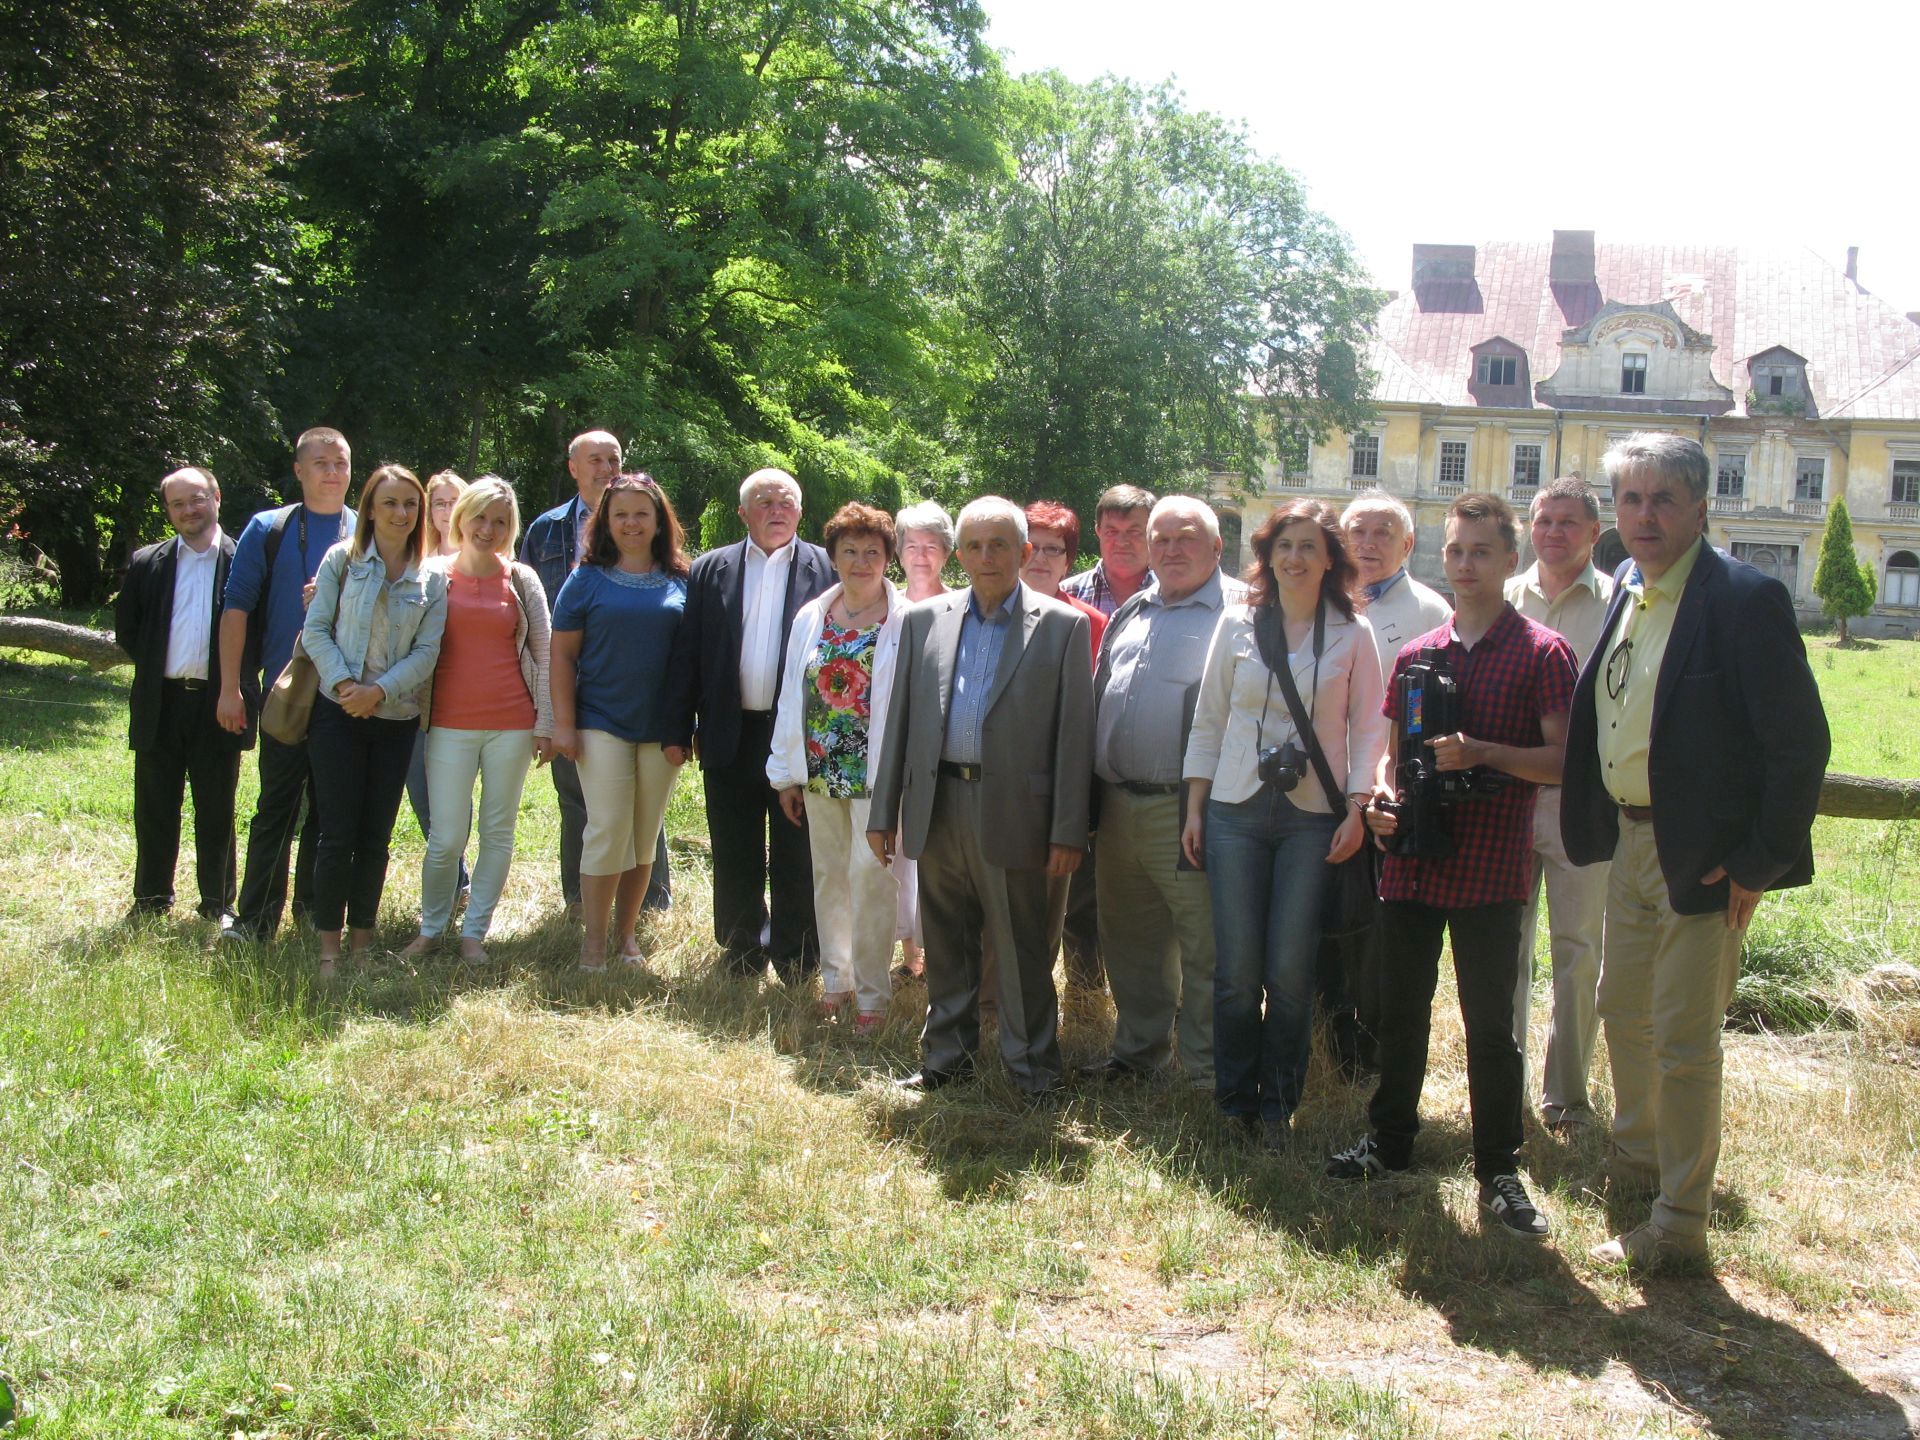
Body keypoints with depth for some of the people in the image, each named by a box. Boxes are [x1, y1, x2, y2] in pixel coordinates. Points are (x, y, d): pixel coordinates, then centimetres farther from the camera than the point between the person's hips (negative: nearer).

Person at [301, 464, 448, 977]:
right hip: (338, 715, -2)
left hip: (397, 719, 2)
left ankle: (363, 944, 16)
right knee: (338, 834, -3)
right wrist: (343, 683, -16)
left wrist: (379, 691, -14)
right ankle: (329, 950, 5)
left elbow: (427, 651, -2)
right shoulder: (342, 560, 1)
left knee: (376, 837, 6)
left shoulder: (433, 578, 5)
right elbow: (316, 630, -3)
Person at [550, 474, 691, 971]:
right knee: (607, 832, -7)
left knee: (645, 837, 8)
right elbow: (562, 653, 0)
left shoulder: (679, 583, 5)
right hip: (603, 723, -2)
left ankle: (626, 934, 19)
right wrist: (563, 723, -6)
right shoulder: (588, 579, 0)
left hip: (661, 729, 2)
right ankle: (594, 939, 3)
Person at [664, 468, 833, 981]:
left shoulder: (826, 569, 2)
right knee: (735, 858, 11)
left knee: (796, 858, 5)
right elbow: (687, 654, 7)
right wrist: (678, 730, 2)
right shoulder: (711, 570, 8)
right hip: (731, 736, 2)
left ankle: (796, 959, 18)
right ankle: (742, 954, 26)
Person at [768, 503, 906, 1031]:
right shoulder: (810, 618, 8)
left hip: (877, 771, -5)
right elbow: (792, 697, 11)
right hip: (820, 771, 5)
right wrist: (786, 773, 10)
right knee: (829, 877, 13)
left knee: (869, 874, -7)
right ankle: (835, 980, 26)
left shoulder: (908, 621, -6)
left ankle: (870, 992, 4)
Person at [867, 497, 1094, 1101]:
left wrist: (1068, 831, -7)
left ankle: (1034, 1073, 15)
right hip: (937, 807, 4)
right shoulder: (925, 619, 10)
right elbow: (900, 719, 12)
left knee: (1022, 952, 3)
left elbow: (1074, 733, -3)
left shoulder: (1061, 626, 0)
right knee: (946, 945, 14)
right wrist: (883, 811, 9)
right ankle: (946, 1058, 28)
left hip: (1013, 812, -4)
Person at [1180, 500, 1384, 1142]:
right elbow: (1208, 719, 9)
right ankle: (1233, 1098, 16)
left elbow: (1368, 728, 4)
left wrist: (1356, 810, -5)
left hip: (1314, 817, -1)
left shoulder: (1352, 634, 3)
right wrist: (1194, 810, 6)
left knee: (1291, 970, -1)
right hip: (1236, 812, 1)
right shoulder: (1237, 624, 5)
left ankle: (1278, 1103, 14)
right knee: (1237, 968, 0)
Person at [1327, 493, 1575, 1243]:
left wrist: (1481, 753, -21)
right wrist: (1382, 793, -2)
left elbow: (1563, 760, -9)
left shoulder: (1542, 653, -3)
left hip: (1489, 866, -5)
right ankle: (1389, 1138, 28)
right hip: (1412, 862, 5)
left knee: (1490, 1023, 1)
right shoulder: (1417, 655, 12)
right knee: (1400, 1007, 13)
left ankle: (1499, 1171, 12)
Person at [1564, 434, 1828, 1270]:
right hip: (1630, 840, 8)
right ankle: (1636, 1160, 43)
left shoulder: (1745, 600, -17)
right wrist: (1599, 826, 9)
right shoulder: (1628, 590, 8)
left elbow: (1800, 744, -18)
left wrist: (1758, 864, -18)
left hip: (1703, 857, -8)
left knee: (1683, 1041, -1)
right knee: (1623, 1012, 21)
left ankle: (1678, 1228, 11)